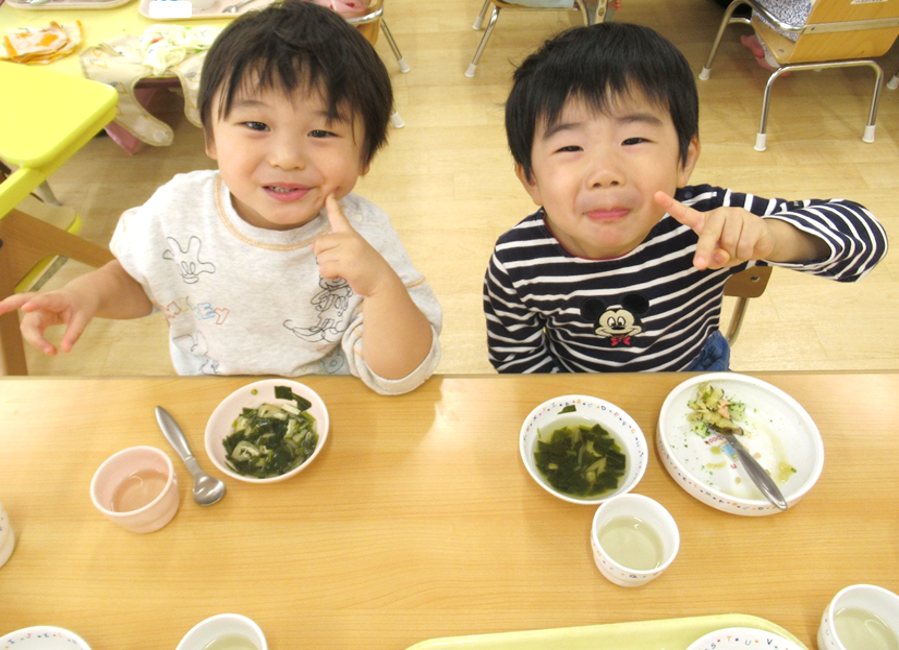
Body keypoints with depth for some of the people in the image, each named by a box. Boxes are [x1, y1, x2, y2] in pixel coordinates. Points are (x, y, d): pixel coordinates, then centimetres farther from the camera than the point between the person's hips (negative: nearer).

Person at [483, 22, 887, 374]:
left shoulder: (707, 221, -28)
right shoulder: (514, 266, -28)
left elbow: (862, 230, -21)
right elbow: (516, 356, -10)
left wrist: (773, 238, -42)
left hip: (693, 372, 2)